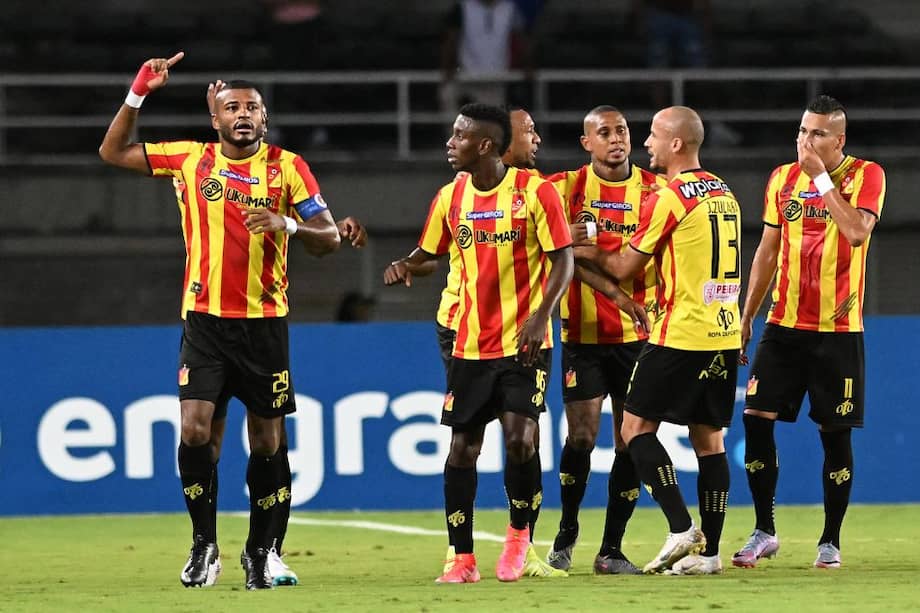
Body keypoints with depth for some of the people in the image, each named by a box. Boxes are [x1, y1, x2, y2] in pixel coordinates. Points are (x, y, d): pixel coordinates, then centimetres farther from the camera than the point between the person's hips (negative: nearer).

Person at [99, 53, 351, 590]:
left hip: (265, 320, 0)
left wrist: (287, 224, -20)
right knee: (195, 430, -13)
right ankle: (204, 546, -1)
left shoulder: (287, 166, 2)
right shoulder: (191, 160, 6)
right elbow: (113, 152, 14)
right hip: (205, 319, 0)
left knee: (267, 440, 4)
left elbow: (330, 239, -1)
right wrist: (138, 94, 3)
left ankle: (261, 551, 17)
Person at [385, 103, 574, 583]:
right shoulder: (450, 197, 6)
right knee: (462, 448, 2)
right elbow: (429, 250, 20)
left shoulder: (534, 191, -9)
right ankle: (463, 560, 10)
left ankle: (519, 533, 10)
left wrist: (541, 315, -19)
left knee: (520, 439, -16)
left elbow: (563, 259, -7)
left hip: (523, 342, -5)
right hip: (470, 343, 5)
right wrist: (404, 266, -3)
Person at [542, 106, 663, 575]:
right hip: (583, 335, -1)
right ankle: (566, 535, 13)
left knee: (630, 441, 1)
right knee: (581, 435, -8)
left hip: (637, 334, 1)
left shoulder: (654, 190, 3)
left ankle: (612, 549, 9)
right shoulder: (566, 187, 1)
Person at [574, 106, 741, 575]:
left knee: (636, 427, 0)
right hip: (724, 334, 8)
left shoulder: (668, 199, -11)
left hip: (681, 336, -8)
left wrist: (591, 253, 16)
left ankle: (681, 530, -9)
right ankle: (708, 551, 5)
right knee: (708, 439, 8)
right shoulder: (724, 194, 13)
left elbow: (625, 268, -2)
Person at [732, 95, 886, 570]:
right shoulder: (782, 178, 8)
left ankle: (830, 542, 10)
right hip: (784, 325, 4)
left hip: (838, 329, -4)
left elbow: (857, 231, -23)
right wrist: (746, 316, 14)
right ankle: (763, 532, 6)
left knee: (835, 432, 0)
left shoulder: (865, 175, -5)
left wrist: (822, 177, -19)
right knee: (756, 418, -5)